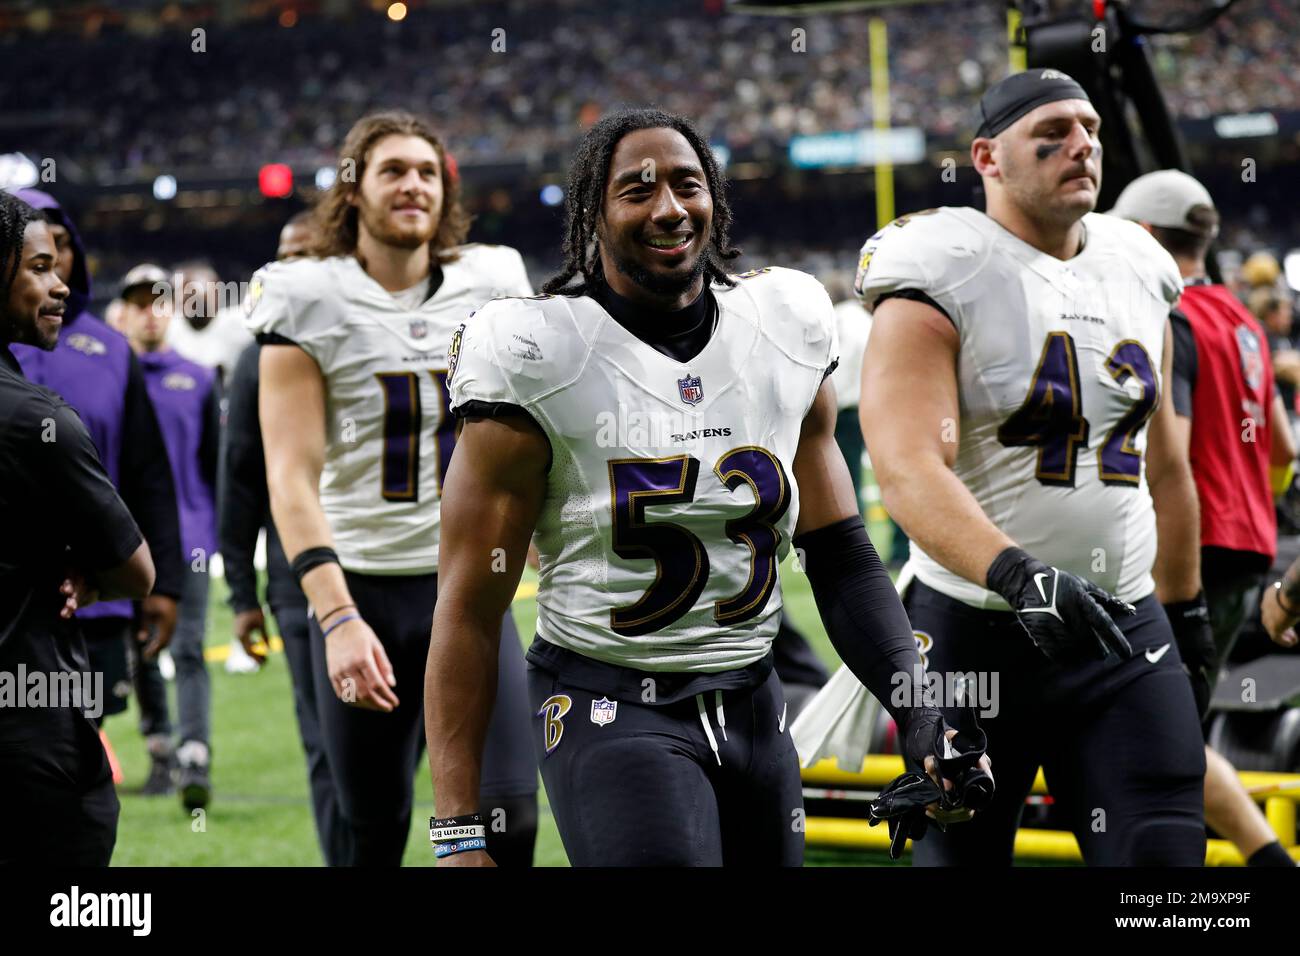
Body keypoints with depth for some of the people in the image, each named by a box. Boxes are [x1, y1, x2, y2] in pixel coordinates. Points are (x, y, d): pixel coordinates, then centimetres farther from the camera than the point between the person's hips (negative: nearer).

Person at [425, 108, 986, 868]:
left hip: (754, 707, 6)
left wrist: (921, 713, -3)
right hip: (610, 709, -6)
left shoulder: (787, 337, 5)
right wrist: (459, 832, -12)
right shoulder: (539, 361, -10)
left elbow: (841, 555, 11)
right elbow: (468, 611, -9)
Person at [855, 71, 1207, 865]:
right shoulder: (939, 285, -10)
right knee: (959, 855, 7)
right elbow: (908, 470, -24)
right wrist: (1018, 575, -38)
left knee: (1164, 852, -5)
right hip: (975, 632, -4)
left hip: (1124, 631, 5)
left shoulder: (1138, 274, 11)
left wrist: (1185, 613, 23)